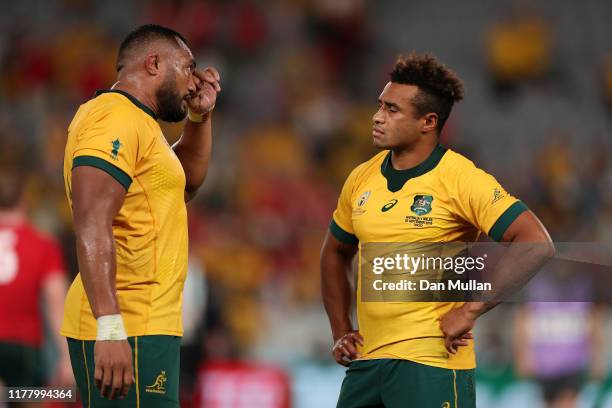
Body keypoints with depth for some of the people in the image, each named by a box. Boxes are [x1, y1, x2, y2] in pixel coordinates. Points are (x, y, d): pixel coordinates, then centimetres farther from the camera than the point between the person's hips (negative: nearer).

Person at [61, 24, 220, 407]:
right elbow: (92, 223, -24)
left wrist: (200, 115, 18)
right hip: (127, 331, -11)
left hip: (140, 324, 11)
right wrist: (110, 327, -32)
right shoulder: (115, 120, -13)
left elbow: (188, 181, 33)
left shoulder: (134, 120, 19)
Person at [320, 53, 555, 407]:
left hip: (432, 361, -6)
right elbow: (335, 254, 25)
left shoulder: (460, 178, -10)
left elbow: (537, 245, -18)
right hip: (366, 361, 6)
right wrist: (340, 332, 15)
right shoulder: (361, 179, 8)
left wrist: (470, 311, -19)